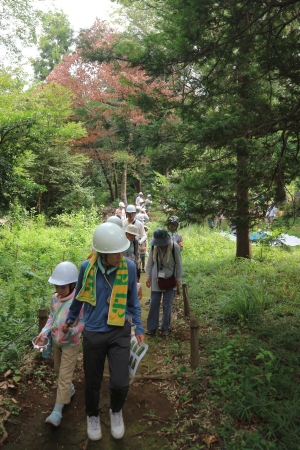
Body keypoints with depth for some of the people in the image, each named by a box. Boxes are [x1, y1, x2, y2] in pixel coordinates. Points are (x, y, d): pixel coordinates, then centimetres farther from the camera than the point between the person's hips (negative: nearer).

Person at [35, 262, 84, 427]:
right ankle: (70, 389, 50)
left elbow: (83, 322, -22)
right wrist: (43, 333, -6)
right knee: (59, 370, 25)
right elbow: (52, 317, 6)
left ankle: (57, 411, 7)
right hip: (56, 341, 7)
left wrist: (72, 331, -38)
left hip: (70, 344, -7)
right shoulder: (55, 298, -4)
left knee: (64, 376, -1)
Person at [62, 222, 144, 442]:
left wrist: (139, 328, 6)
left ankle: (116, 411, 34)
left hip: (120, 332, 0)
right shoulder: (87, 267, -16)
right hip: (93, 333, 1)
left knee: (120, 383, -2)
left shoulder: (129, 267, -15)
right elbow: (79, 296, 5)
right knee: (93, 381, 15)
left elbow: (133, 300, 2)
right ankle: (93, 416, 47)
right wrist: (70, 320, 18)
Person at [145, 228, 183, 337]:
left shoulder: (174, 247, -17)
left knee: (167, 305, 7)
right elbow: (150, 262, 1)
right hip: (156, 279, 2)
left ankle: (165, 328, 21)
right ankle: (151, 328, 16)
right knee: (154, 304, 5)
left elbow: (178, 264, -8)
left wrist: (178, 278, -4)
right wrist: (148, 276, 0)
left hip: (170, 279, -2)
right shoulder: (154, 246, -10)